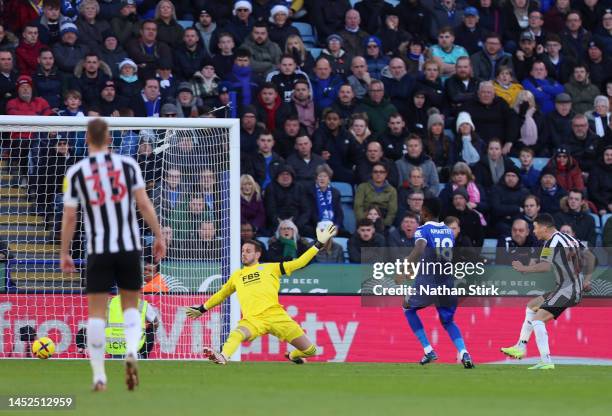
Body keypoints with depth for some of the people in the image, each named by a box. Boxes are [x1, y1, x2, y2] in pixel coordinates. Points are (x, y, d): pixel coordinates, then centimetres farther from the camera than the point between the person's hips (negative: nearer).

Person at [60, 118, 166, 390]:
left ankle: (99, 376, 2)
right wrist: (159, 236, 4)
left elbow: (69, 217, 1)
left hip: (98, 250, -1)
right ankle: (131, 351, -13)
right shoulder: (128, 164, 1)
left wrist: (64, 254, 10)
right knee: (130, 306, 15)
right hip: (129, 246, 1)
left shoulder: (76, 172, 0)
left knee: (96, 312, 5)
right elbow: (144, 204, -4)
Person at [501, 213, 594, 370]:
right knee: (532, 306, 22)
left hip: (567, 290, -10)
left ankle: (546, 361, -20)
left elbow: (546, 266, -28)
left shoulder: (552, 242, -14)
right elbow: (590, 257, 18)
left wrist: (523, 268, -17)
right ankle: (521, 348, 24)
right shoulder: (569, 238, 14)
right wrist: (586, 280, 20)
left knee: (537, 320, -14)